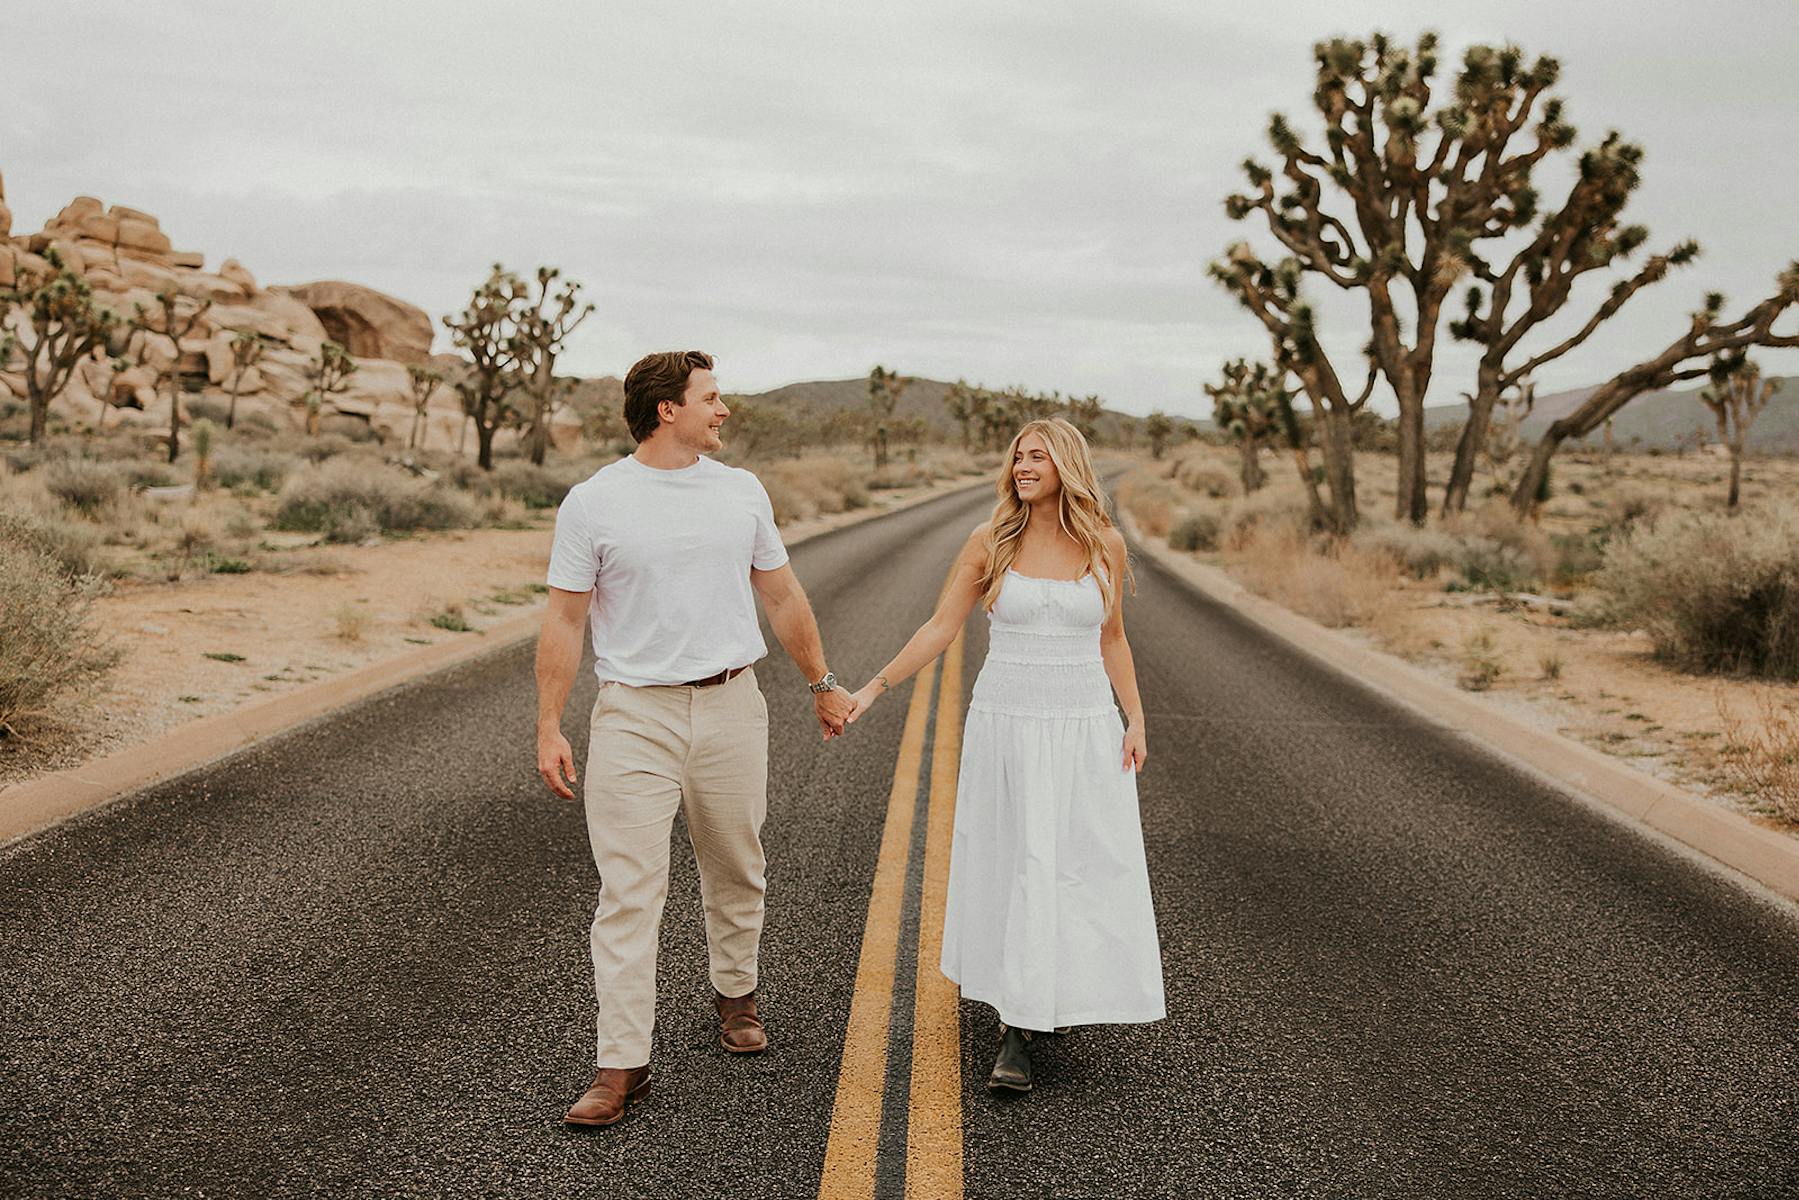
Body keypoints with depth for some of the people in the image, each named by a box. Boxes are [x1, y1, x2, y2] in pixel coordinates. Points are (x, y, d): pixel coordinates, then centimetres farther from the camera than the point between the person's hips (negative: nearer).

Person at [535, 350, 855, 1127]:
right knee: (628, 891, -5)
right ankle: (621, 1064, 1)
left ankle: (735, 995, 38)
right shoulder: (594, 502, -4)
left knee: (736, 873, 15)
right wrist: (549, 728, -8)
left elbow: (782, 597, 16)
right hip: (635, 717, -3)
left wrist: (823, 683, 18)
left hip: (730, 707, 4)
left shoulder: (742, 492, 7)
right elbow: (564, 621, -3)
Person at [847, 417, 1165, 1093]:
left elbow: (1110, 639, 12)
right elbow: (940, 628, 1)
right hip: (1006, 725, -1)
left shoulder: (1105, 544, 3)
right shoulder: (991, 543, -1)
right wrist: (873, 689, -4)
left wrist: (1135, 720, 5)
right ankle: (1016, 1031, 10)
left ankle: (1057, 996, 25)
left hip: (1087, 726, 1)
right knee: (1013, 866, 0)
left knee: (1084, 869, 2)